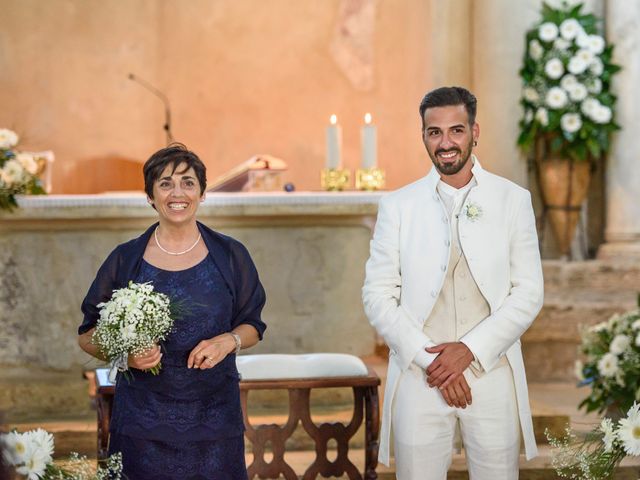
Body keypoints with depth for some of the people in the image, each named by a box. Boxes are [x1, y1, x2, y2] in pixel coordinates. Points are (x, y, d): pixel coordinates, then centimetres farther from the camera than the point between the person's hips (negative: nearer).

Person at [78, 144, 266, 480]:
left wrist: (228, 341, -11)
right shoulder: (124, 260, 1)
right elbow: (88, 335, 6)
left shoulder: (230, 256, 3)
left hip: (214, 413, 1)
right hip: (142, 420, -1)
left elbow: (252, 325, 11)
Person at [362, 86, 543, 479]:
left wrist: (470, 350, -10)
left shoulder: (513, 200, 5)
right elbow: (378, 298, 1)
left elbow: (529, 293, 1)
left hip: (492, 376, 0)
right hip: (420, 379, 0)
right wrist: (430, 359, -9)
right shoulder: (398, 206, 5)